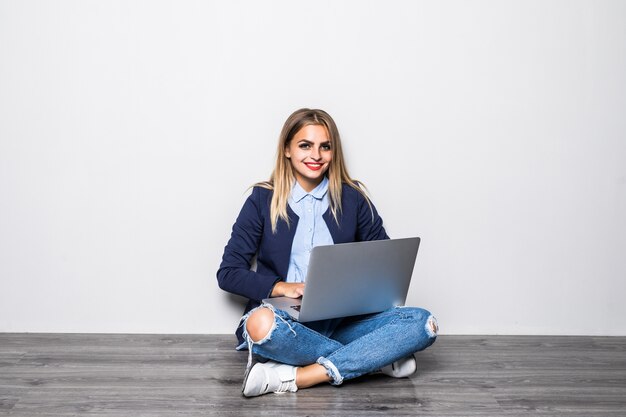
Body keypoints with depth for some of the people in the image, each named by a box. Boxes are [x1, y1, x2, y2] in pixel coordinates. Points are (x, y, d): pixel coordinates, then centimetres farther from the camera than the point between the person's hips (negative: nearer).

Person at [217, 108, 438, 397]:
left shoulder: (352, 198, 7)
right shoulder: (263, 199, 3)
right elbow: (228, 273, 1)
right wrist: (282, 287, -15)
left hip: (343, 320, 2)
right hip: (287, 322, -2)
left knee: (422, 323, -22)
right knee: (260, 324, -38)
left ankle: (295, 377, -28)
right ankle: (379, 358, -19)